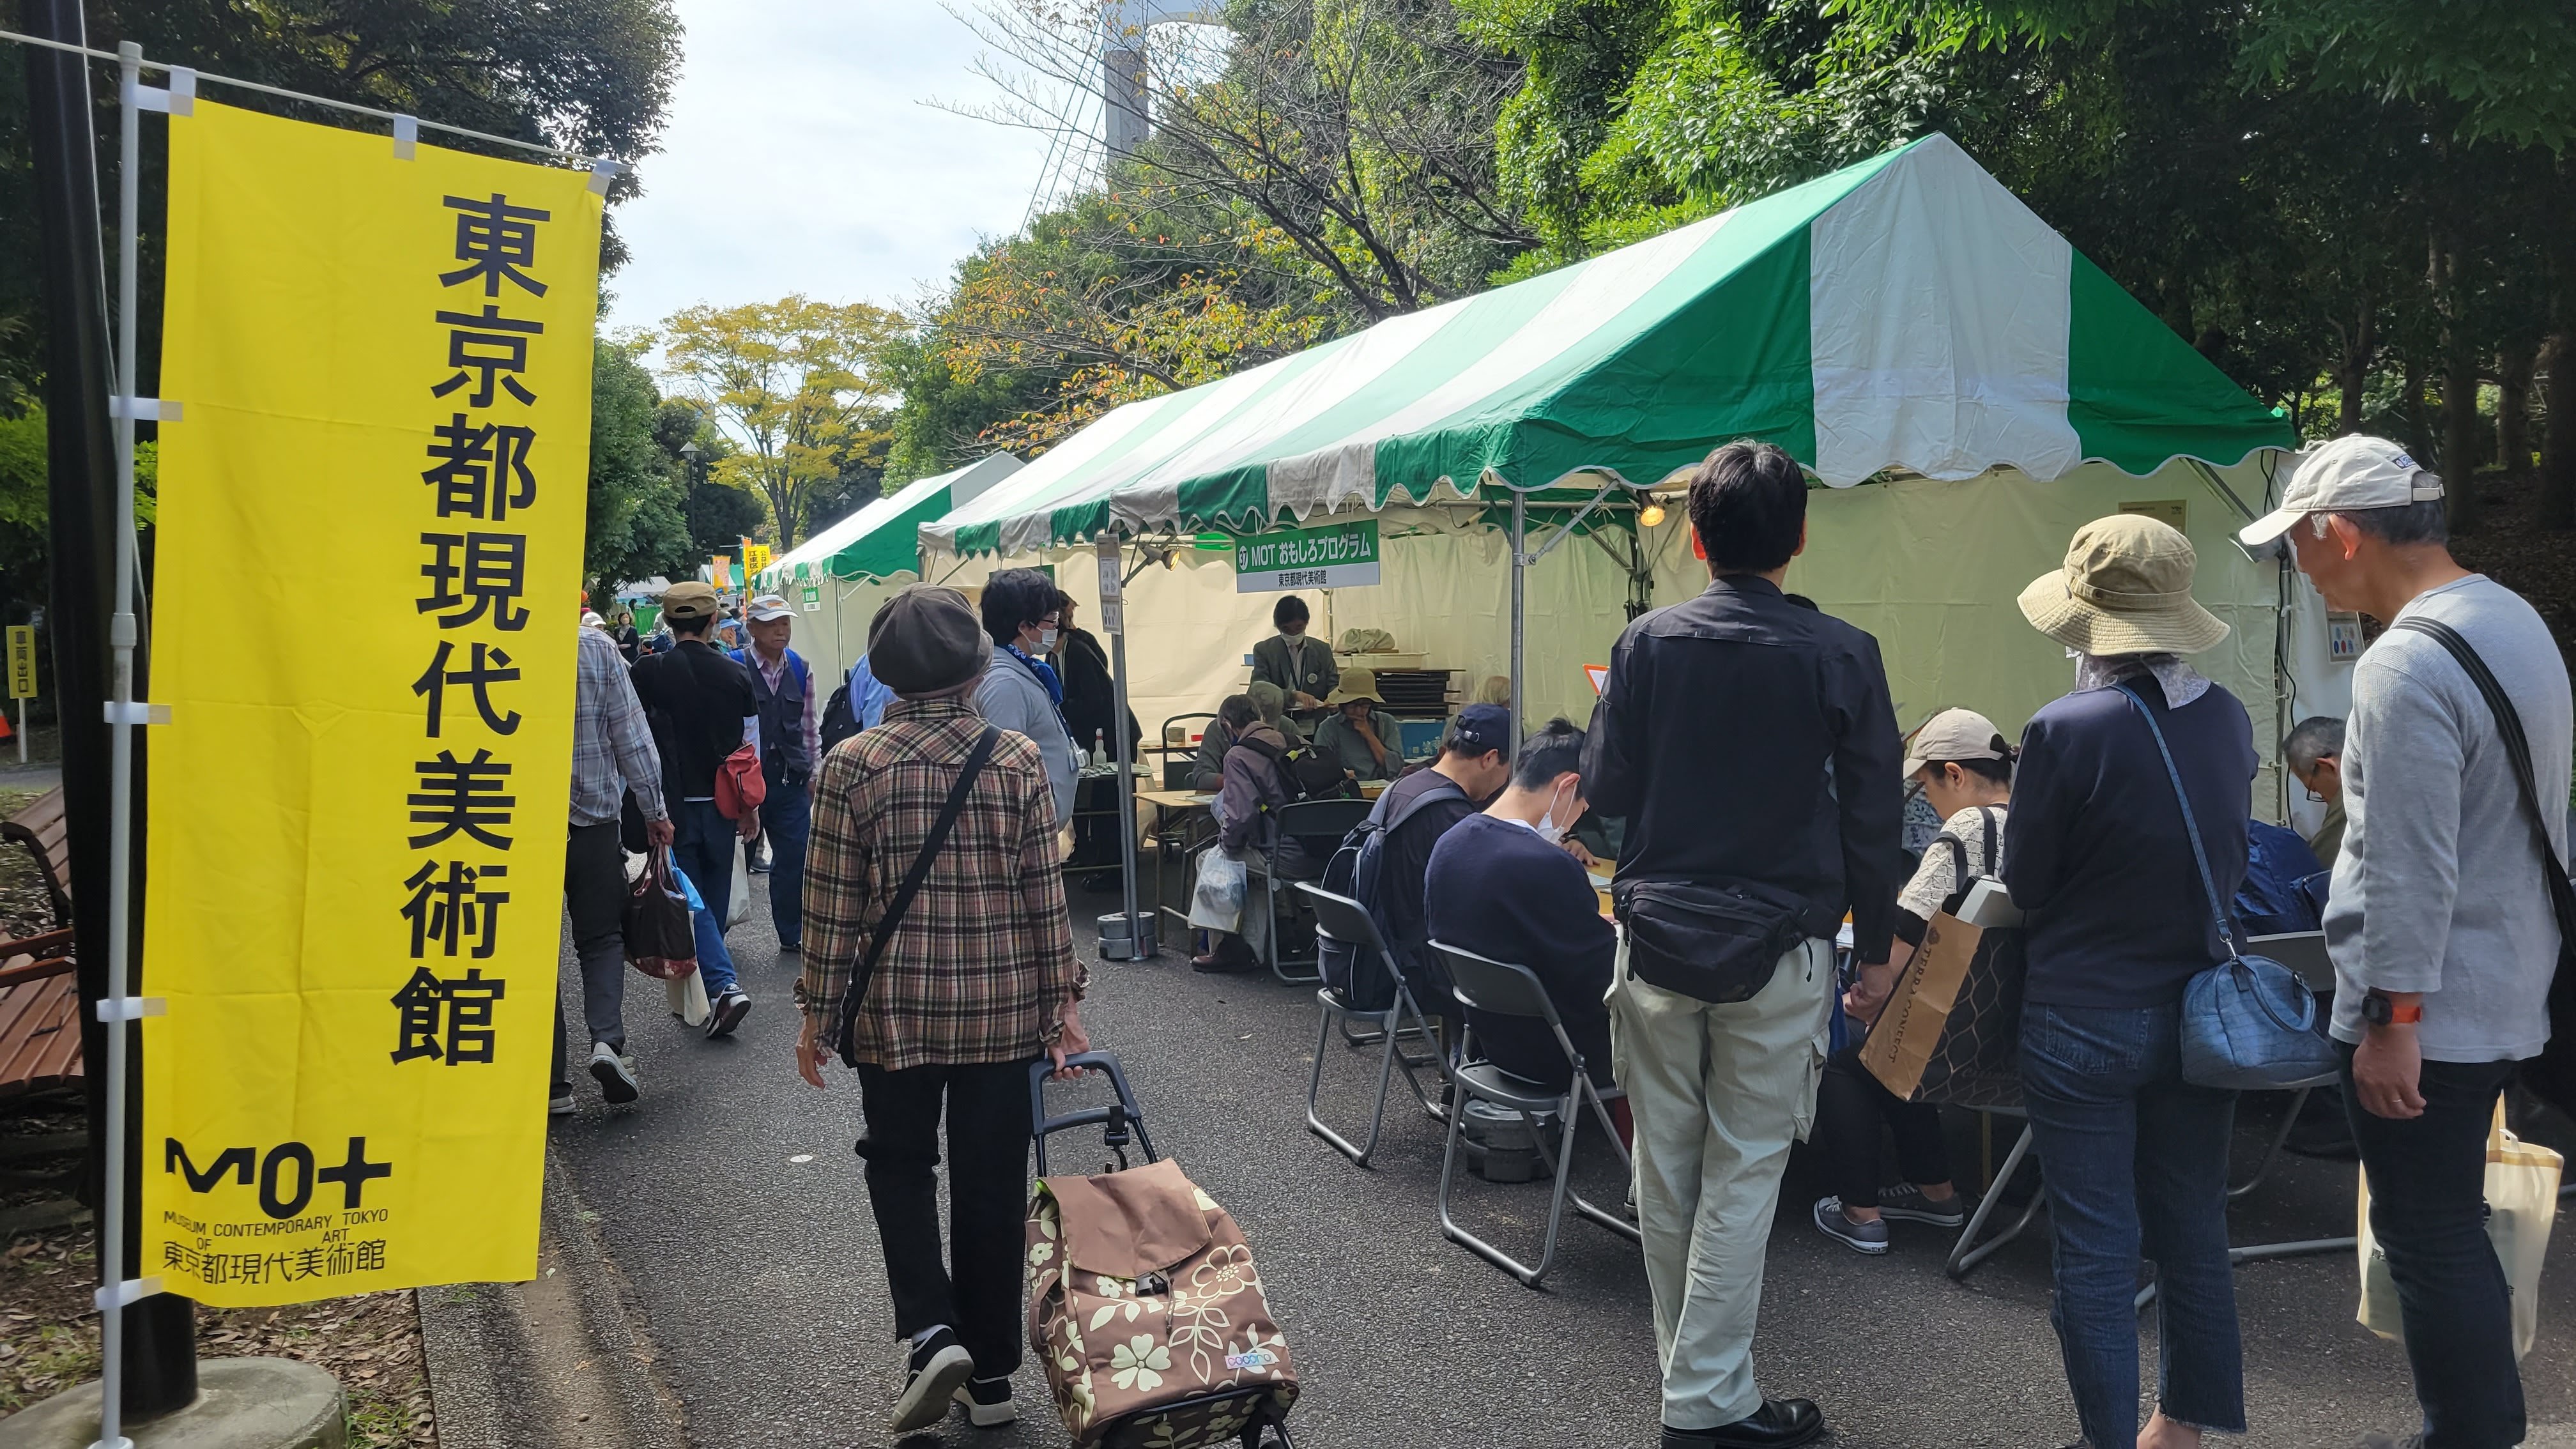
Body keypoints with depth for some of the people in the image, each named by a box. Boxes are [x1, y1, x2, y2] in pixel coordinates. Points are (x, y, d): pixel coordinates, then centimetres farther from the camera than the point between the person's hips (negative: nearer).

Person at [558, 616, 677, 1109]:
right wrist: (655, 810, 4)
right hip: (593, 818, 0)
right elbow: (632, 737, -4)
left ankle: (551, 1083, 8)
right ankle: (607, 1039, -9)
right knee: (601, 937, 14)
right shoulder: (598, 648, -5)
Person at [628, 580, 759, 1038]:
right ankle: (698, 992, 26)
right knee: (714, 898, 14)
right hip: (722, 804, 3)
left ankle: (722, 985, -13)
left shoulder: (648, 672, -7)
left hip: (673, 804, -2)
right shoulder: (736, 674, -1)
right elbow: (751, 747, 4)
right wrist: (751, 806, 14)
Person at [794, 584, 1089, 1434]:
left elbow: (833, 903, -6)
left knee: (900, 1163, 19)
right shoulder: (1019, 760, -5)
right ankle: (989, 1377, 21)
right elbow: (1046, 894, -3)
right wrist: (1063, 999, 5)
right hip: (1005, 1007, 1)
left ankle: (931, 1332, 1)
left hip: (896, 1006, -1)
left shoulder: (852, 765, -8)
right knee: (992, 1181, 12)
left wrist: (818, 1013, 4)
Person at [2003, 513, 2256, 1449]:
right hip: (2200, 1012, 6)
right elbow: (2228, 862, 9)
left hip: (2084, 1021, -5)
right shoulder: (2228, 719, -3)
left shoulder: (2065, 732, -21)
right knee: (2193, 1233, 18)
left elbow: (2023, 881, -10)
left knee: (2096, 1250, 6)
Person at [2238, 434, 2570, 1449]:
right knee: (2455, 1231, 21)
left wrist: (2391, 1018, -18)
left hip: (2428, 1008, -10)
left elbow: (2411, 870, -24)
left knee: (2430, 1241, 3)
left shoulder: (2405, 666, -23)